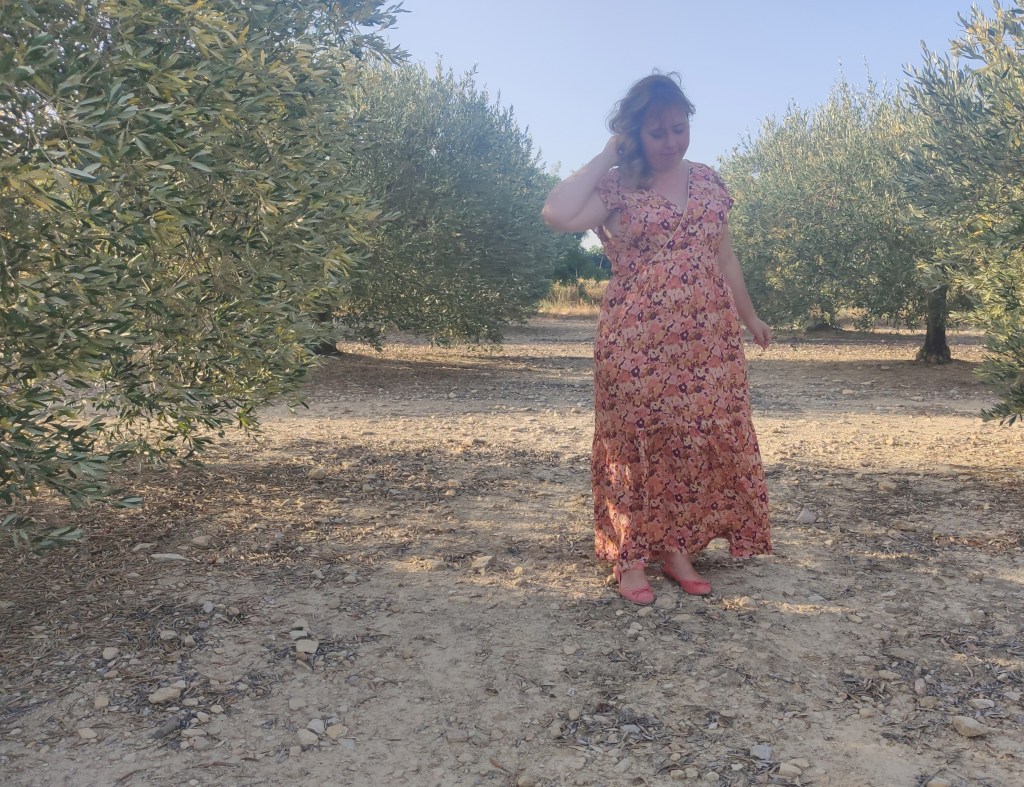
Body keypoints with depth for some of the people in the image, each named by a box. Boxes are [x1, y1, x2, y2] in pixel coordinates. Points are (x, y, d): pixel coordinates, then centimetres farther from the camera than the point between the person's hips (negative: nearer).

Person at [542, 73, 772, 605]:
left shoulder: (709, 182, 13)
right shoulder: (616, 187, -1)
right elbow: (557, 215, -20)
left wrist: (749, 318, 24)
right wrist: (607, 156, -9)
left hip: (707, 337, 5)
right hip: (636, 339, -4)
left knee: (704, 440, 5)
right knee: (638, 442, 0)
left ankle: (678, 549, 19)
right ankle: (631, 557, 13)